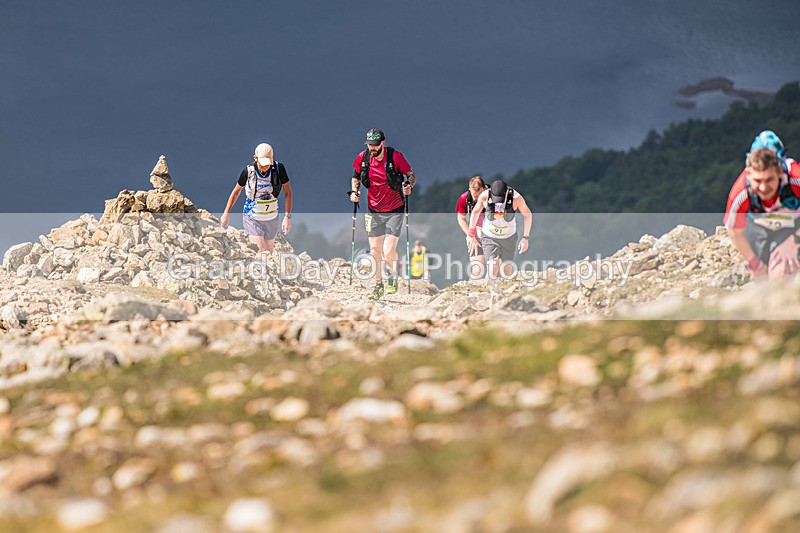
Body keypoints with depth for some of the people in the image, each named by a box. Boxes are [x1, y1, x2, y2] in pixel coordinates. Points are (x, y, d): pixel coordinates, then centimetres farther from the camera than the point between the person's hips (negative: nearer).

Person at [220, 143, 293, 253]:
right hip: (253, 219, -2)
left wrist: (287, 217, -9)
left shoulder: (279, 168, -12)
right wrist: (226, 214, 8)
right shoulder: (248, 171, -15)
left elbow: (287, 192, -3)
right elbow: (236, 191, 3)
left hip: (272, 218, 2)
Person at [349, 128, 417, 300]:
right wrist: (354, 192, -3)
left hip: (394, 210, -3)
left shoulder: (395, 157, -14)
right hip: (374, 211, 3)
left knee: (388, 253, -13)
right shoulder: (363, 158, -4)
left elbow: (411, 175, -2)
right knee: (375, 252, 6)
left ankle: (393, 274, 19)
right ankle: (378, 285, 26)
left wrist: (409, 186, -23)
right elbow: (356, 177, 14)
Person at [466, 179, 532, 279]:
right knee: (493, 272, -17)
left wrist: (525, 237, -5)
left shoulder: (516, 198, -21)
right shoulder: (484, 196, -20)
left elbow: (527, 214, -3)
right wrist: (471, 234, 7)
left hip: (509, 237, 1)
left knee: (507, 271, 1)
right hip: (489, 237, -1)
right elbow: (475, 212, 1)